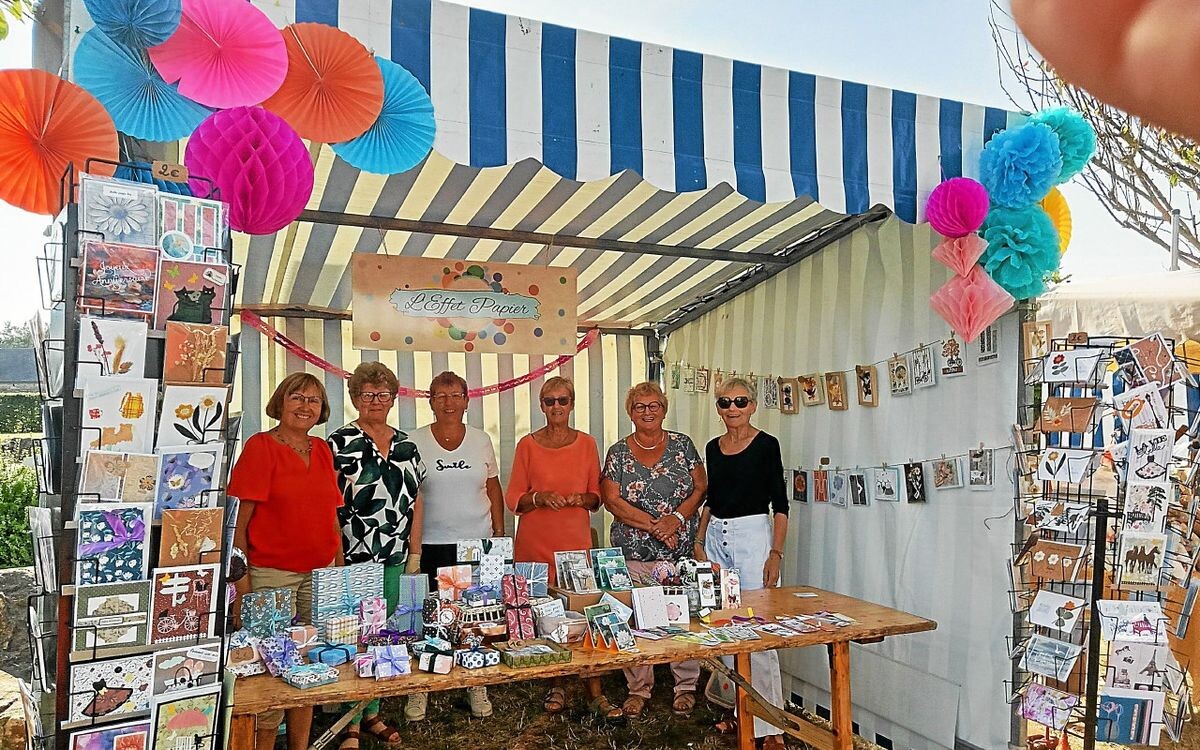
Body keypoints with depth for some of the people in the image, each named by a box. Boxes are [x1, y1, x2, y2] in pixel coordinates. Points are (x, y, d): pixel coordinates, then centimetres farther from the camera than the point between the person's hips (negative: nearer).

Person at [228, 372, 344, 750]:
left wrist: (341, 566, 13)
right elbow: (238, 520, -9)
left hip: (320, 573, 6)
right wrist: (241, 577, -14)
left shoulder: (322, 449, 11)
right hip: (271, 574, -6)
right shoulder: (260, 446, -6)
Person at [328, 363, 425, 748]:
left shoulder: (406, 445, 10)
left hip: (395, 558, 5)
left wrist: (414, 553, 9)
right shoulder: (339, 443, -5)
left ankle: (372, 712, 26)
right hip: (353, 558, -5)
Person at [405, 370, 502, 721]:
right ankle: (419, 689, 17)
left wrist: (499, 532, 7)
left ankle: (476, 686, 21)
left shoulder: (481, 440, 7)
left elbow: (494, 489, 11)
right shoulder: (415, 442, 0)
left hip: (477, 542, 2)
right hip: (430, 544, -2)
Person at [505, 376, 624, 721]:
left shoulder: (586, 443, 7)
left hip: (576, 540, 0)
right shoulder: (527, 445, 3)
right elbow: (513, 498, 4)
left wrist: (581, 498, -9)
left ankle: (595, 694, 4)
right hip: (535, 543, 0)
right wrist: (540, 497, -14)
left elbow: (597, 497, 12)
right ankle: (556, 686, 19)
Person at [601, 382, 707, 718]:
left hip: (681, 551, 0)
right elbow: (611, 500, -4)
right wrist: (653, 525, -12)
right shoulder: (618, 452, 3)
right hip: (633, 553, 0)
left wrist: (677, 518, -12)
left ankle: (686, 686, 21)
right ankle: (638, 689, 17)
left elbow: (700, 488, 4)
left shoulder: (682, 445, 6)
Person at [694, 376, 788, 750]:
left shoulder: (765, 445, -5)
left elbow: (780, 505, -7)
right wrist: (699, 541, 12)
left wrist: (775, 554, -14)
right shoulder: (713, 447, 12)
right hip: (716, 537, 6)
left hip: (753, 536, -6)